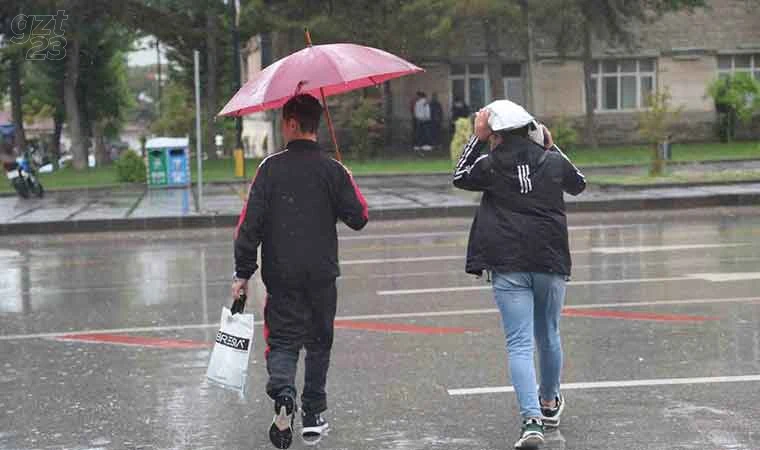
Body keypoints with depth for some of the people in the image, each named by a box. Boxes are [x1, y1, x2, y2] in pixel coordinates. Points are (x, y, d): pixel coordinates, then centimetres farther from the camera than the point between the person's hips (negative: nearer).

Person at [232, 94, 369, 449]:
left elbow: (250, 222, -8)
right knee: (319, 341, 15)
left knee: (282, 340, 5)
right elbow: (358, 218, -1)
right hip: (322, 273, 1)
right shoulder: (332, 170, -4)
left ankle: (283, 392, -24)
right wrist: (347, 187, 17)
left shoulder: (271, 167, -5)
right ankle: (313, 415, 18)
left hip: (281, 275, -1)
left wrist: (242, 273, -2)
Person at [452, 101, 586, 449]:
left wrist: (477, 138, 14)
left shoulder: (491, 165, -3)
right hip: (551, 262, 3)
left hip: (508, 267, -3)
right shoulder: (553, 161, 4)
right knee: (548, 335, 21)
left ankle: (532, 420, -19)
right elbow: (579, 185, 24)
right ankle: (550, 403, 41)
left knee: (519, 344, -5)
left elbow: (459, 177, 16)